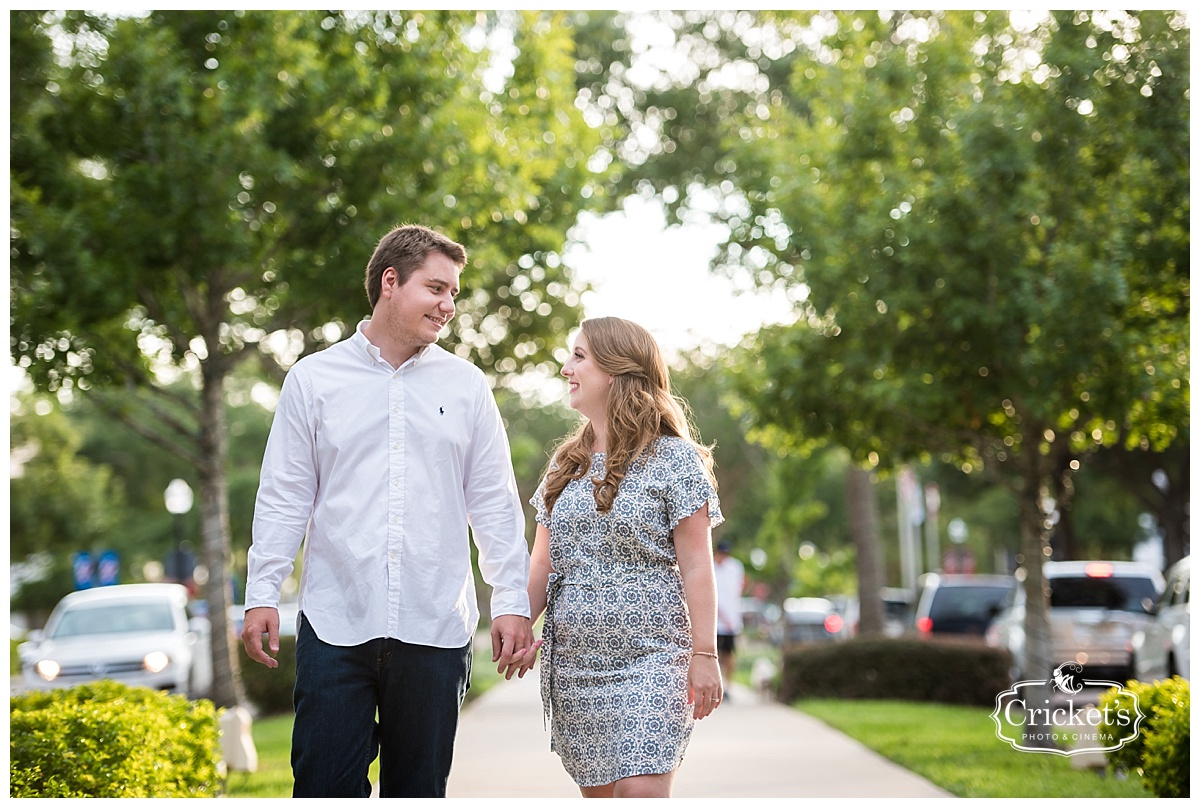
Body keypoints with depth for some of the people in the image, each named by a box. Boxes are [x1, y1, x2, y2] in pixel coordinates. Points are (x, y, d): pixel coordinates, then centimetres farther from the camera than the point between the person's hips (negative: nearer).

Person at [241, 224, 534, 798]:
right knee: (325, 788, -3)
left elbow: (493, 502, 10)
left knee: (419, 789, 7)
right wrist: (262, 593, -1)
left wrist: (512, 600, 4)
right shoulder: (314, 379, 6)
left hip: (435, 628, 1)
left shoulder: (466, 385, 9)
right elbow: (284, 495, 6)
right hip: (335, 622, -1)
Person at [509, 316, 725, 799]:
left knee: (641, 790, -16)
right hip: (573, 664, 6)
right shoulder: (565, 465, 14)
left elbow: (696, 567, -6)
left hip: (650, 660, -6)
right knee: (597, 793, 7)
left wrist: (704, 655, -10)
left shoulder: (673, 458, -3)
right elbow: (543, 563, 13)